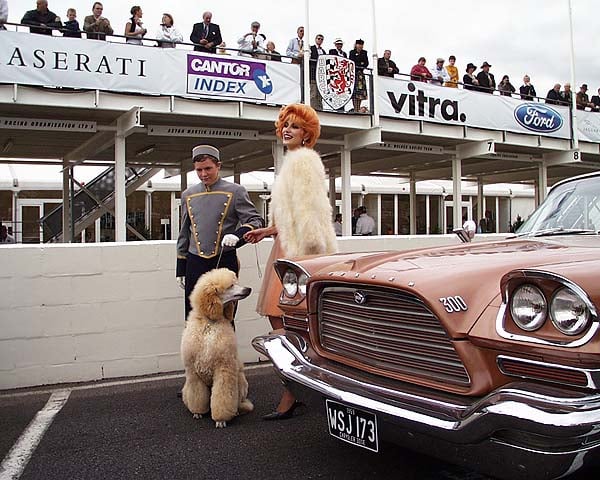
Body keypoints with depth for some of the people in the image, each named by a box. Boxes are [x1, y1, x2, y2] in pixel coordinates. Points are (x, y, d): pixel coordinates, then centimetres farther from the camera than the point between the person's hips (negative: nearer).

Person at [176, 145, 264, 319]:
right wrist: (181, 269, 16)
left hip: (224, 262, -3)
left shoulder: (236, 191, 0)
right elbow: (184, 234, 18)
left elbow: (256, 221, -4)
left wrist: (238, 234, -25)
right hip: (195, 264, 3)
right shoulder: (188, 195, 13)